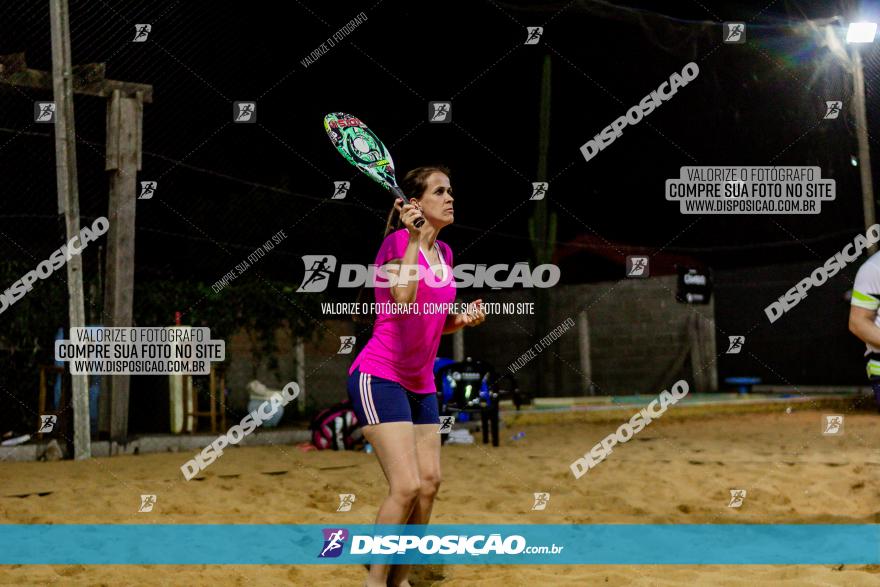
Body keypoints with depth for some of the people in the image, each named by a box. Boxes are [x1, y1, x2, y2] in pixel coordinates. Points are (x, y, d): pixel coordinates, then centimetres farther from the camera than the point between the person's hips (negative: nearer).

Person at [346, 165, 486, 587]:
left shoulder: (444, 253, 11)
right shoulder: (398, 242, -13)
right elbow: (402, 301, -31)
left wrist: (465, 318, 1)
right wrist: (414, 237, -30)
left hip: (420, 383, 8)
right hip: (378, 377, -8)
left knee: (430, 483, 3)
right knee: (406, 486, -16)